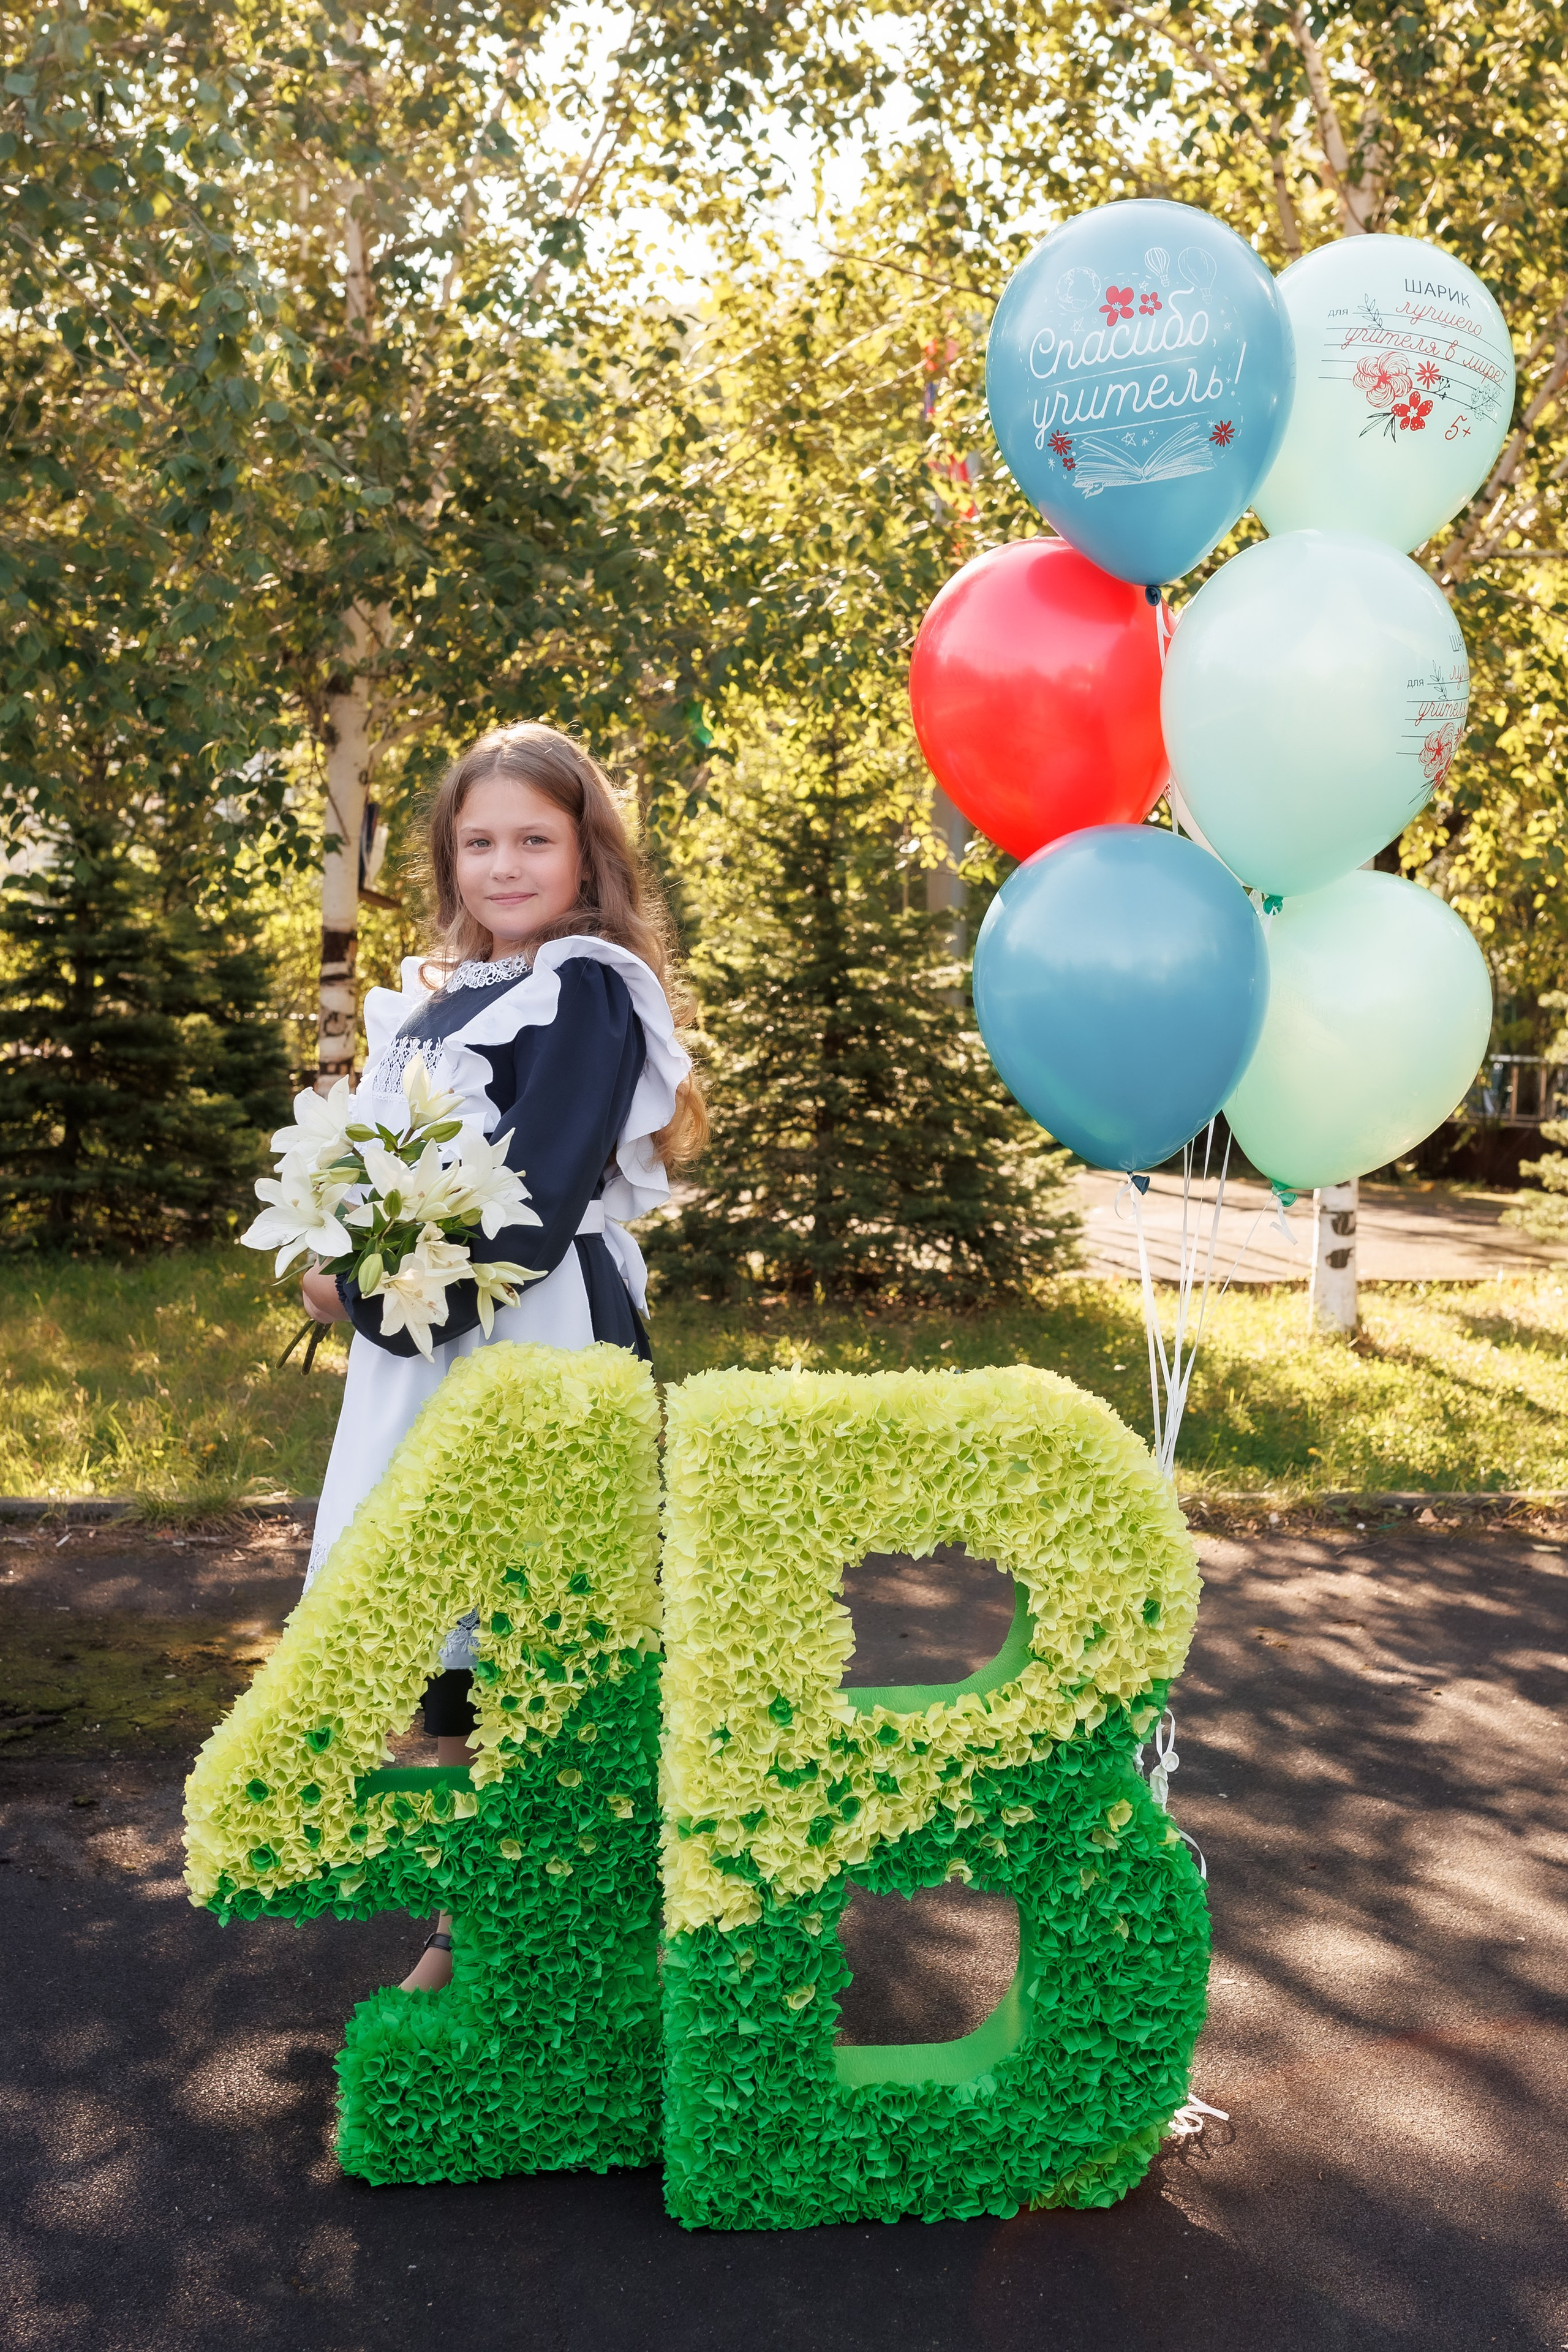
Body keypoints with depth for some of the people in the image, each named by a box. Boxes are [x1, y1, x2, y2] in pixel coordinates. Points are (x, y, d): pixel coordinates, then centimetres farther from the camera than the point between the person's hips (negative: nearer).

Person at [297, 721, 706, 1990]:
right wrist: (345, 1260, -1)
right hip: (428, 1349, 8)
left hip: (537, 1349, -8)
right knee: (448, 1650, 13)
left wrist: (371, 1299, -12)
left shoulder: (589, 995, -9)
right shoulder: (442, 997, 16)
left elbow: (529, 1214, -18)